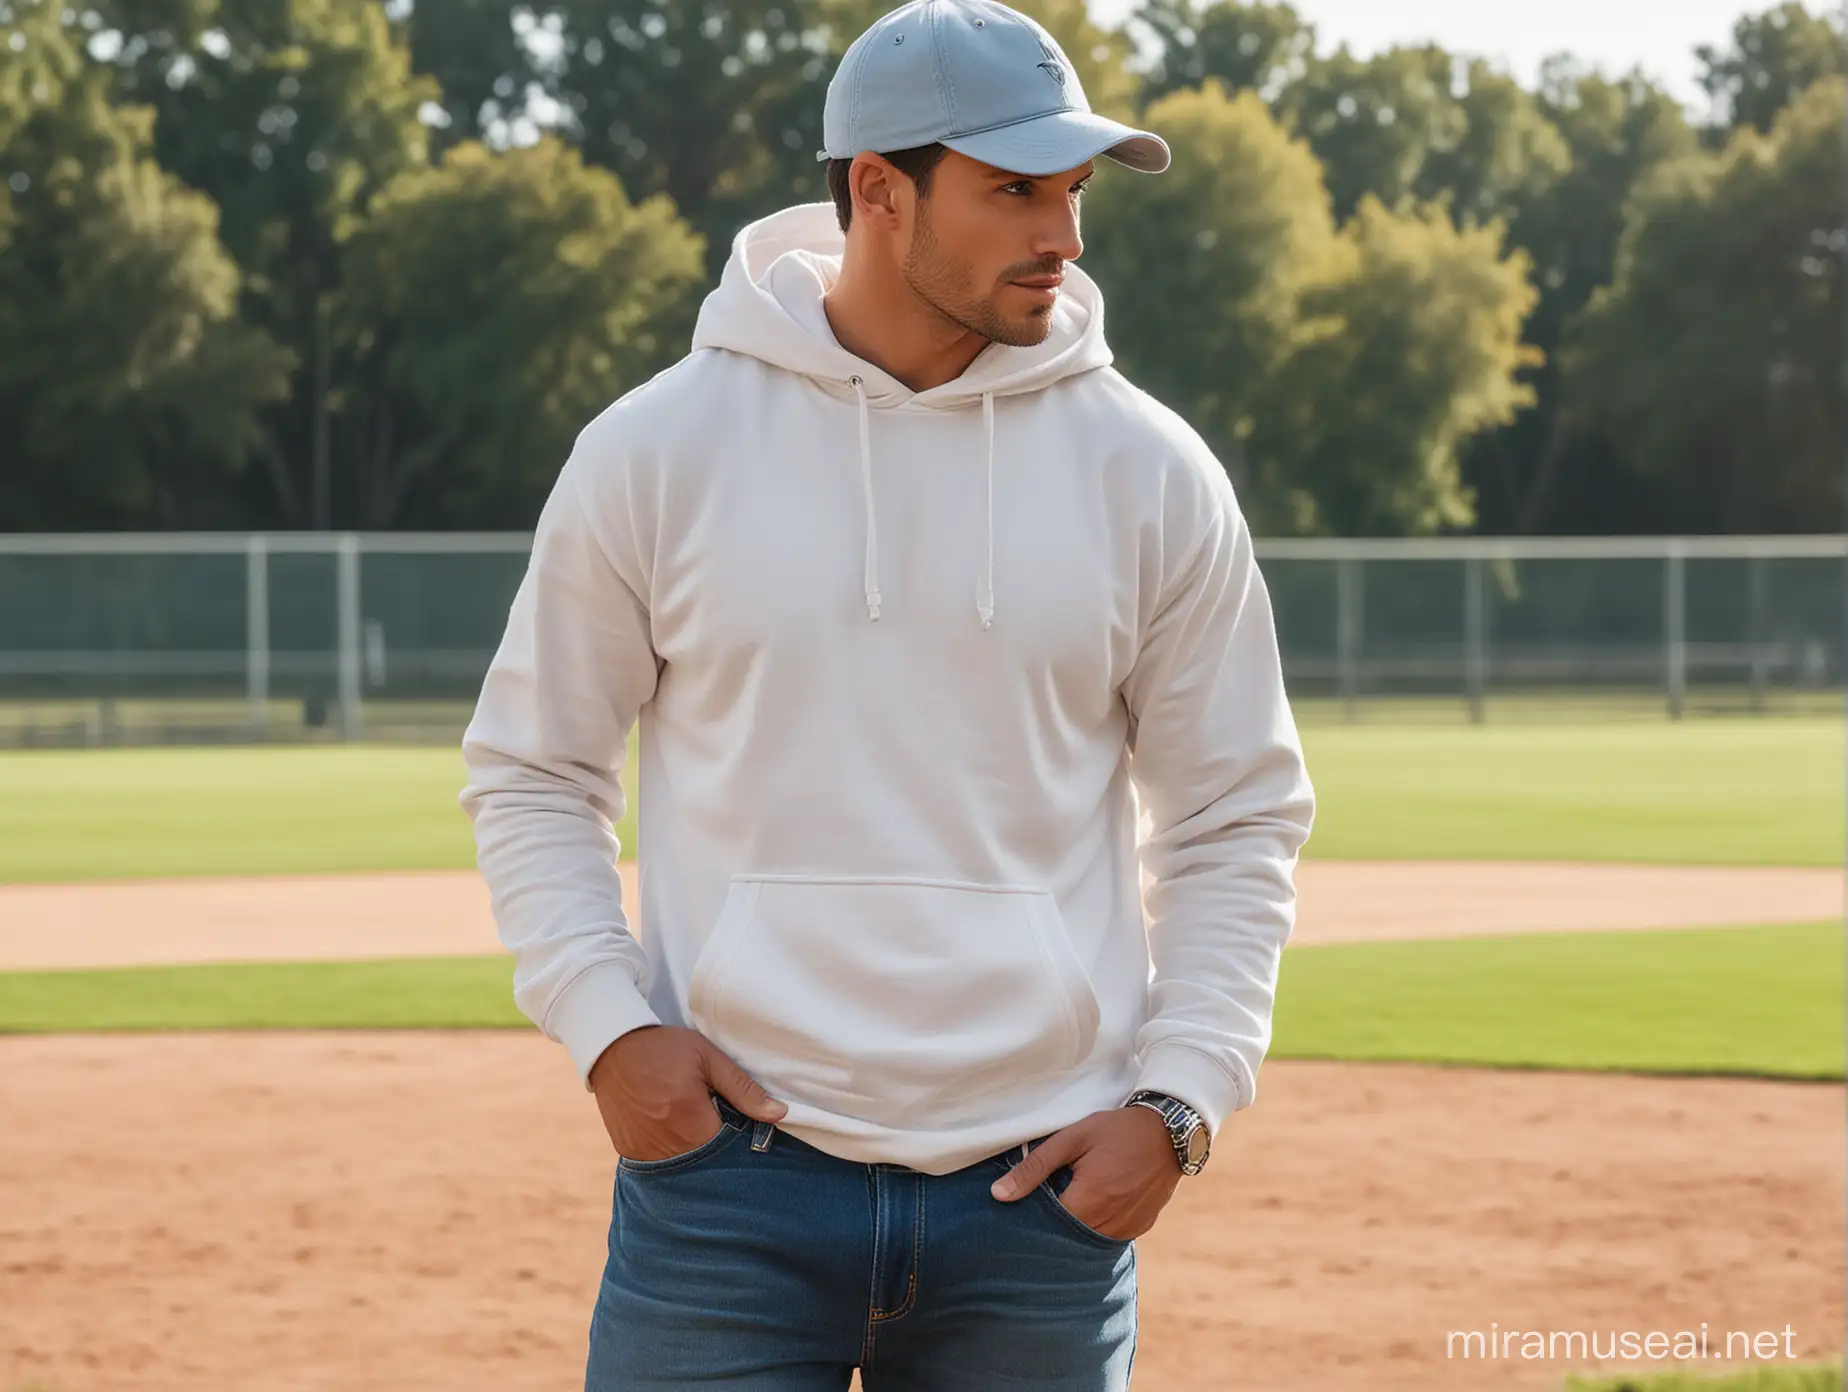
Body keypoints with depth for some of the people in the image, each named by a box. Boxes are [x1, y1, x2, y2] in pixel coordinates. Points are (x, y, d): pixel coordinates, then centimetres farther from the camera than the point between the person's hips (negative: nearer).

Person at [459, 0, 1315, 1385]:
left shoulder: (1150, 475, 3)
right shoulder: (659, 450, 0)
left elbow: (1239, 818, 10)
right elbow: (532, 773, 9)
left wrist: (1179, 1101, -2)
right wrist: (606, 1023, -6)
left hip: (1039, 1198, 1)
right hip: (730, 1180, -1)